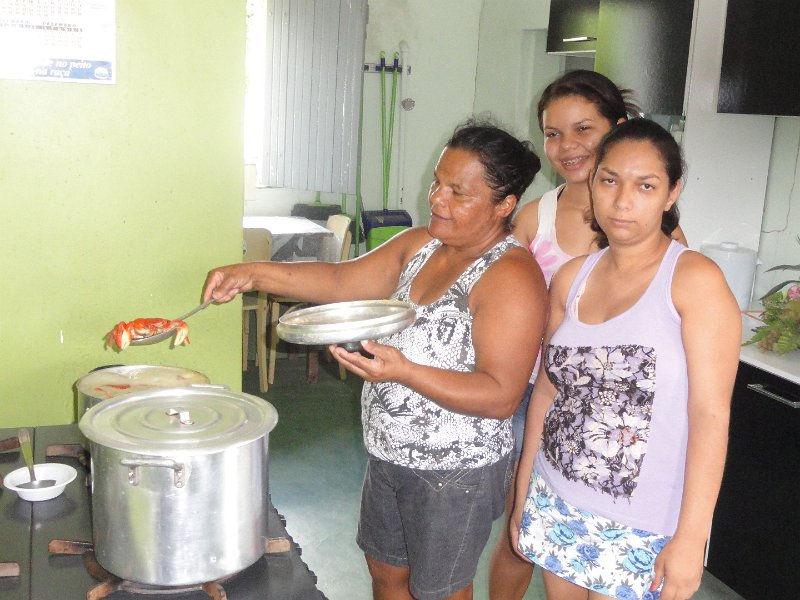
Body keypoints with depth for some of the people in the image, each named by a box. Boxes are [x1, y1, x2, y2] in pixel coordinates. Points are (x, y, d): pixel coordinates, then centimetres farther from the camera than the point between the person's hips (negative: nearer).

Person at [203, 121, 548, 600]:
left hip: (454, 472, -7)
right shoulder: (419, 245, 2)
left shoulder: (511, 276, -23)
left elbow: (502, 397, -27)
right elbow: (341, 281, -1)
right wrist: (254, 273, -13)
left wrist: (402, 370, -36)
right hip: (390, 453, 7)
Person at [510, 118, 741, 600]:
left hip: (644, 526, -4)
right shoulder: (571, 278, 3)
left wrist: (691, 538, -17)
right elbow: (548, 389, 8)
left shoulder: (695, 279, -12)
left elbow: (711, 415, -15)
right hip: (555, 504, 5)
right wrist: (523, 495, 11)